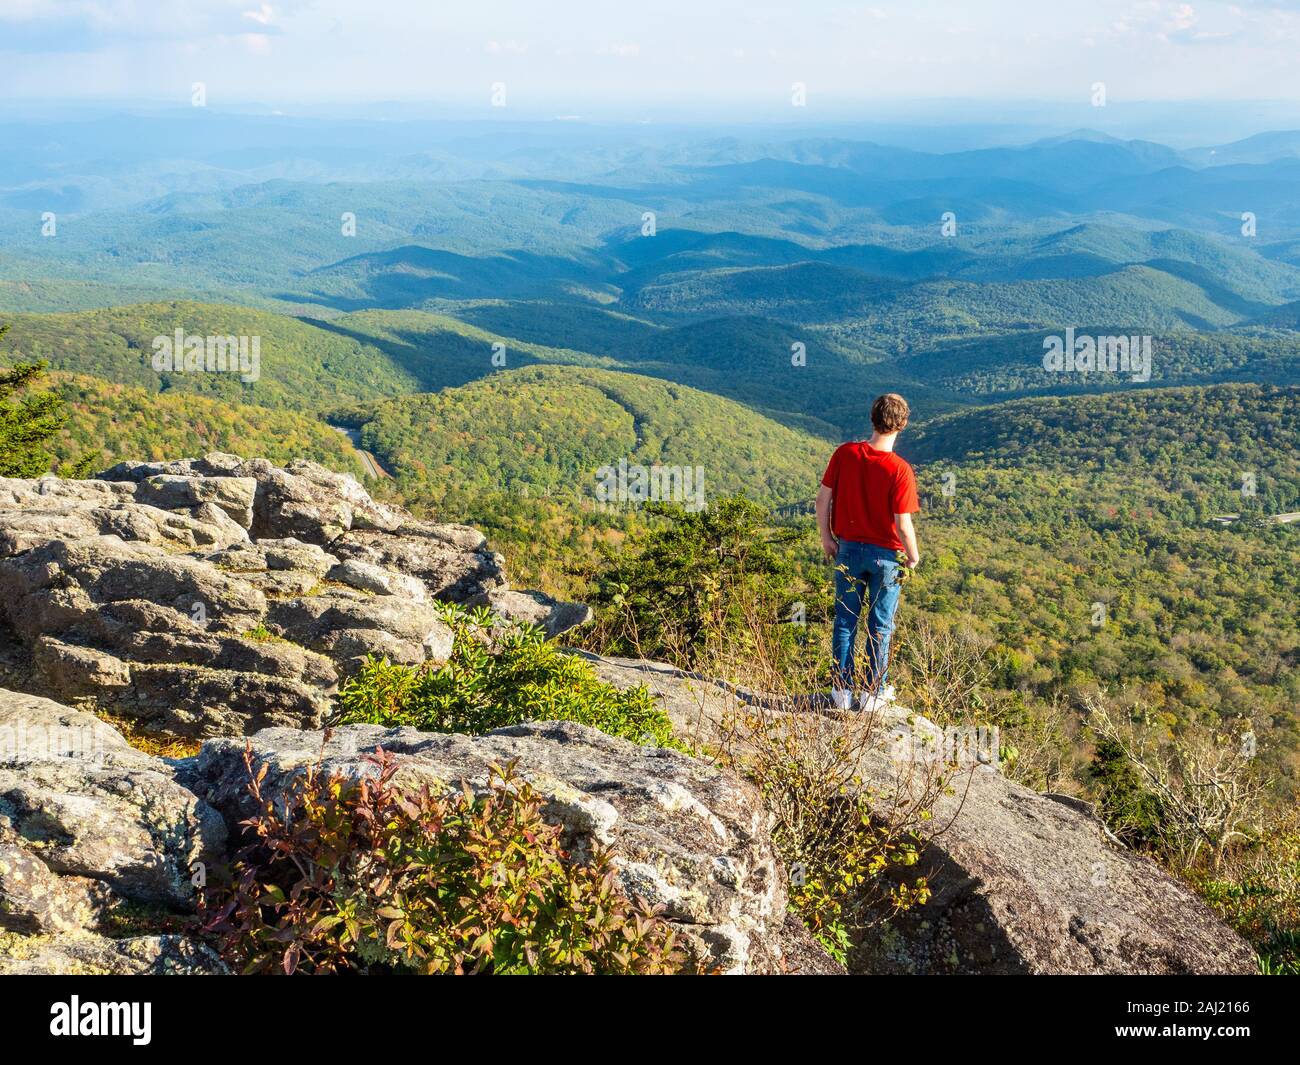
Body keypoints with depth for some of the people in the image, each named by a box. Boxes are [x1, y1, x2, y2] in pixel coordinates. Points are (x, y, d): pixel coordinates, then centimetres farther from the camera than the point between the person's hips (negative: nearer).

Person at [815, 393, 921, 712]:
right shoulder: (900, 470, -21)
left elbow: (823, 498, -6)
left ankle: (842, 689, 20)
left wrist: (827, 538, 8)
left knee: (845, 620, 15)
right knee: (880, 626, 13)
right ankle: (873, 692, 22)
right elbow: (902, 524, -20)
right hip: (886, 554, -3)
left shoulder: (844, 453, -11)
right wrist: (913, 556, -2)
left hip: (848, 549, 3)